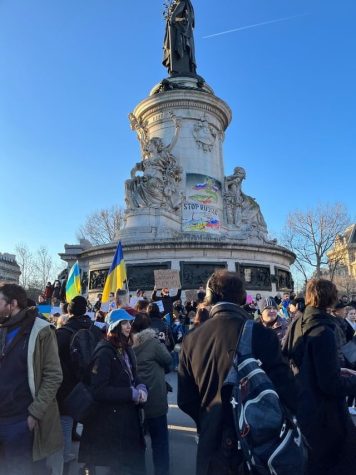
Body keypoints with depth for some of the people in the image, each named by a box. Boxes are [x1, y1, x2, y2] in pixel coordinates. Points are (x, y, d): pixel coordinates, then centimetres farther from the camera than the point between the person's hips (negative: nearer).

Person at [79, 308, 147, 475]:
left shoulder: (127, 350, 7)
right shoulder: (104, 352, -19)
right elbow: (98, 390, -24)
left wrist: (141, 388, -9)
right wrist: (132, 394, -22)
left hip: (129, 417, 8)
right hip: (110, 422, -8)